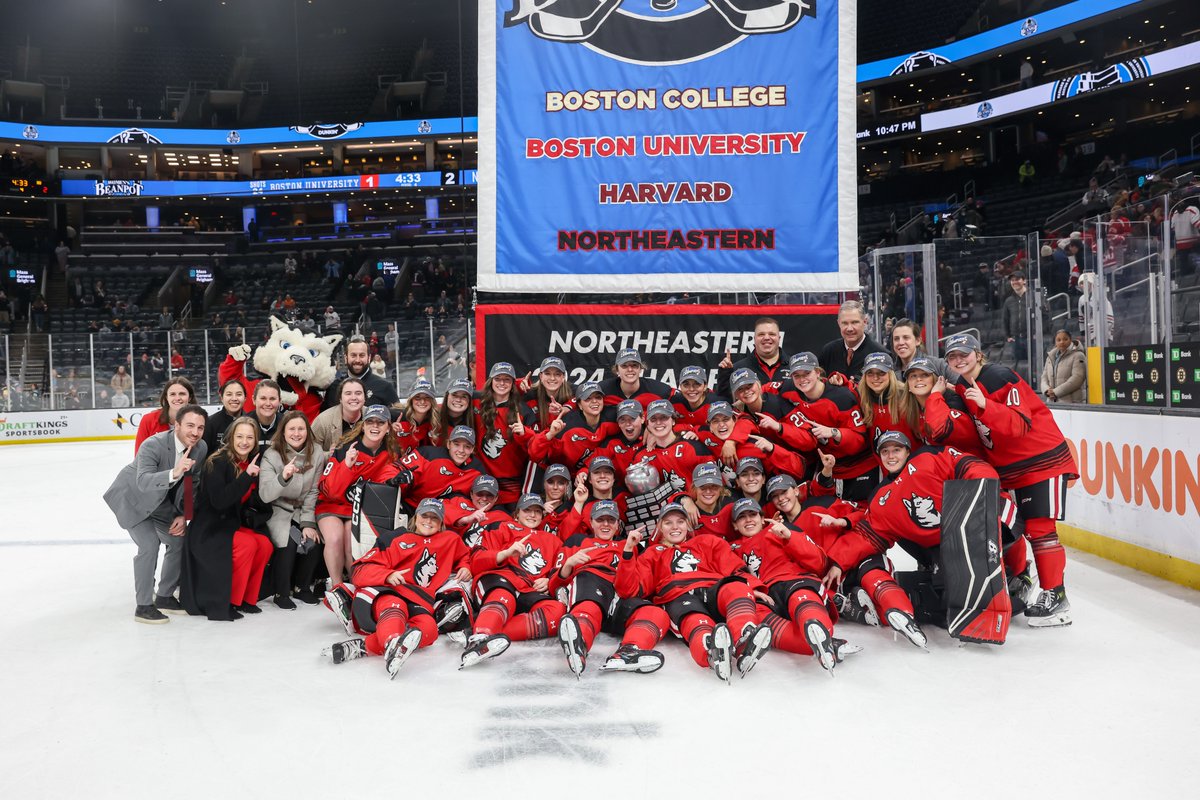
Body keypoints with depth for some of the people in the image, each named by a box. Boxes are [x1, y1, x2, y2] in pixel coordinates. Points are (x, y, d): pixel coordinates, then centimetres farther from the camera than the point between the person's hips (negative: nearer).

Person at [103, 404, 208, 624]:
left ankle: (164, 596, 24)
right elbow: (143, 482, -49)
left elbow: (193, 484, -2)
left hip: (162, 500, 6)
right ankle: (143, 606, -4)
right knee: (149, 545, -18)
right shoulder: (153, 445, -35)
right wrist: (174, 473, -64)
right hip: (133, 497, -6)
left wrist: (183, 515, -7)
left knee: (179, 541, 5)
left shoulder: (201, 448, -17)